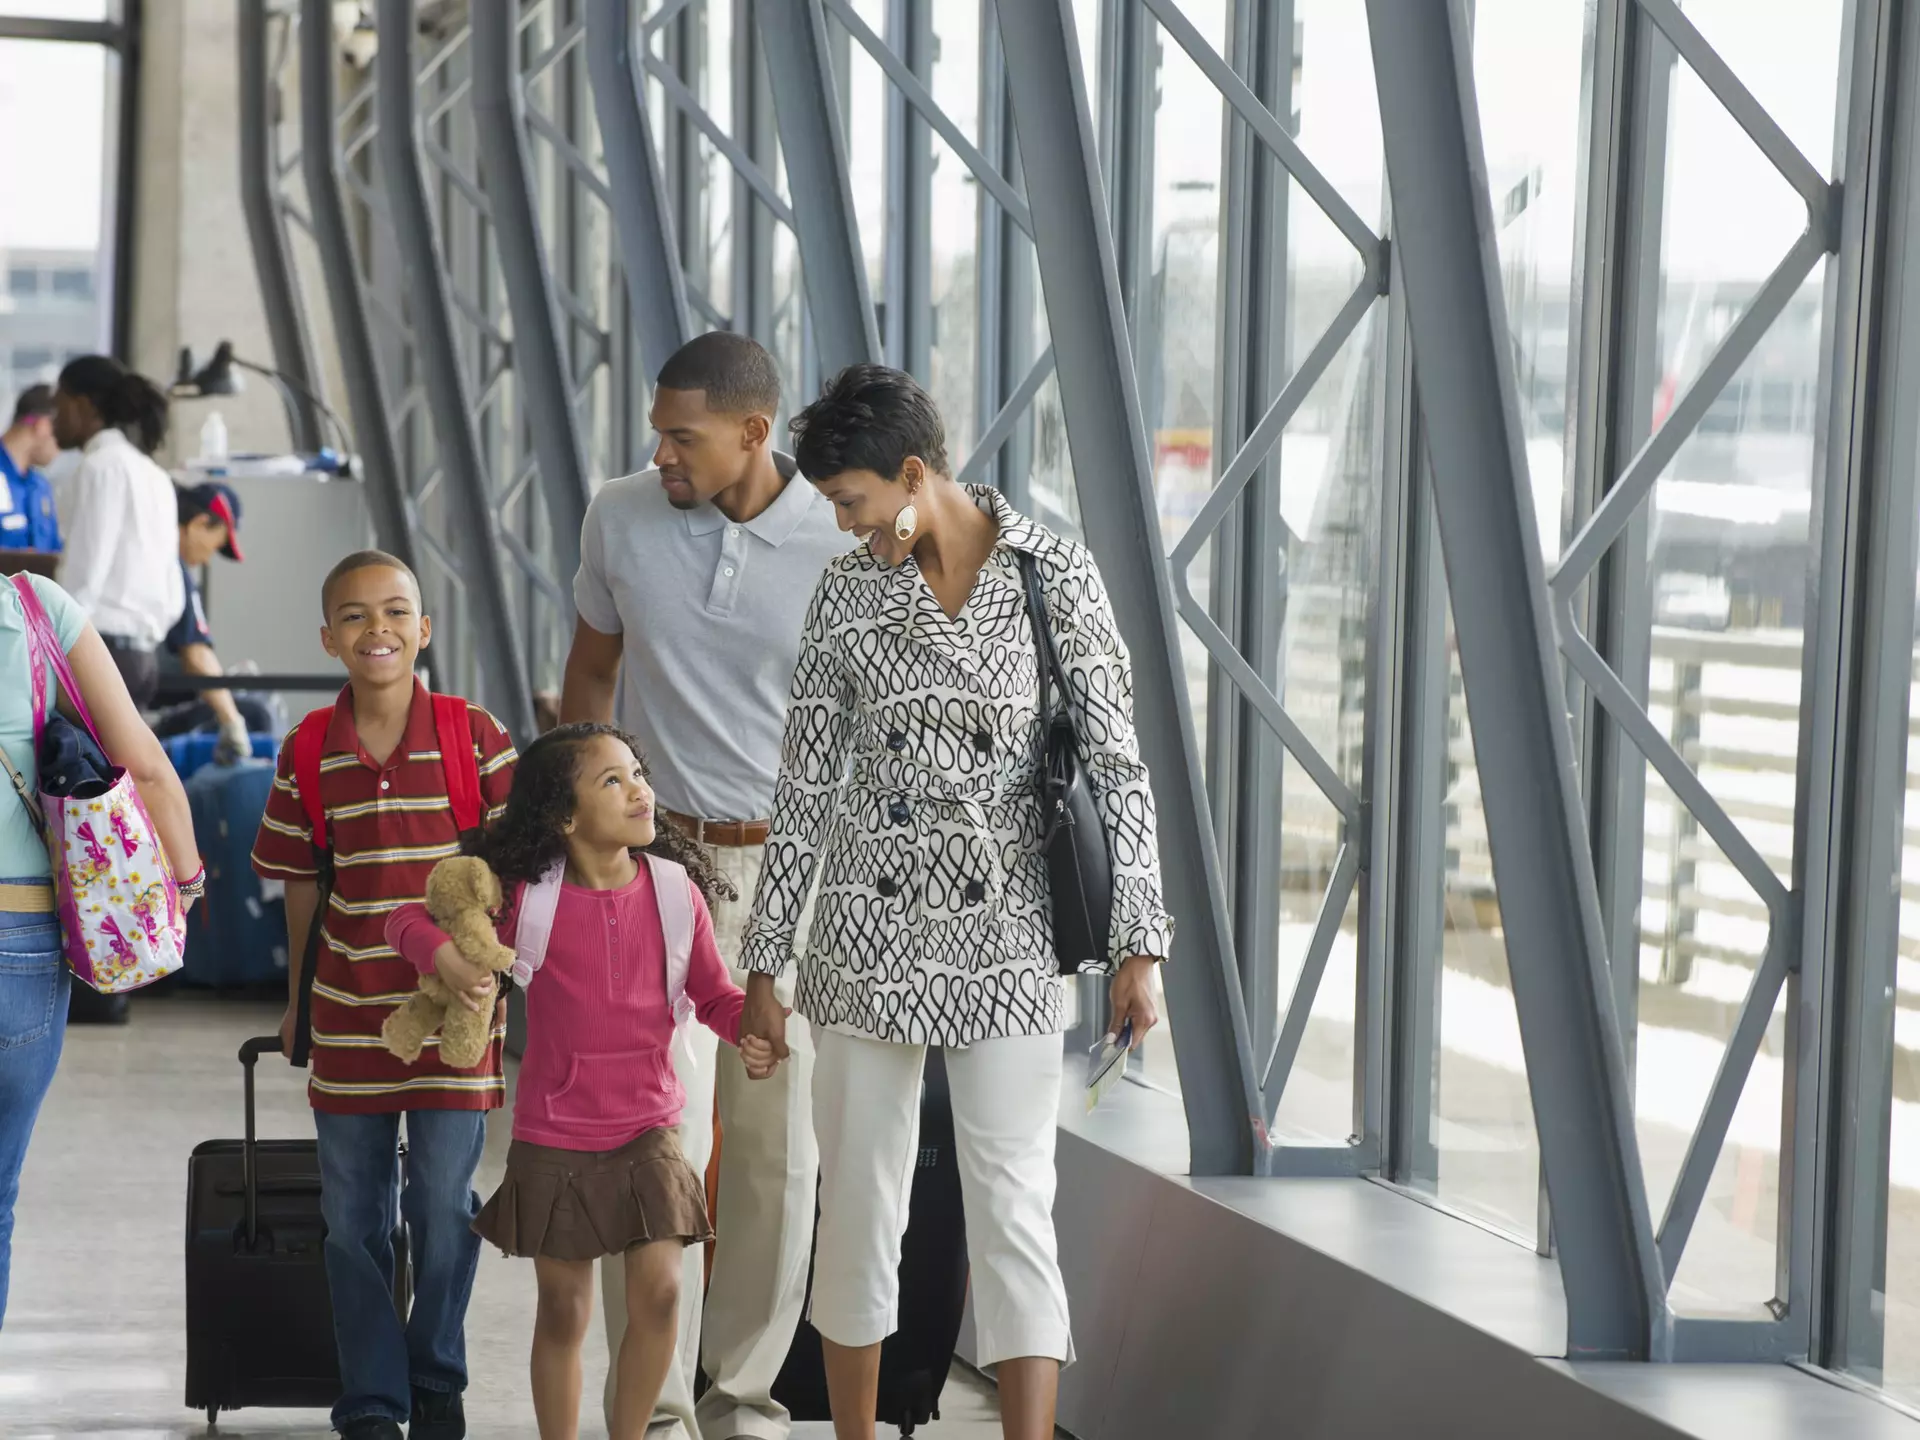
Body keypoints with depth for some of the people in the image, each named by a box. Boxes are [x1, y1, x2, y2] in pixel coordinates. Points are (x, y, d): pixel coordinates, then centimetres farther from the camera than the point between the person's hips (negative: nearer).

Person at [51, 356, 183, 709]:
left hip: (99, 652, -9)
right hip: (142, 657, 9)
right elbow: (171, 599, 17)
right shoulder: (154, 475, 19)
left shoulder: (101, 466, -6)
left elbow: (83, 576, -13)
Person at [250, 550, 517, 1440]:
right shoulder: (308, 754, 0)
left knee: (445, 1205, 1)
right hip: (349, 1010, 2)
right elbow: (302, 885, 9)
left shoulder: (476, 738, -6)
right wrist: (298, 999, 14)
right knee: (353, 1215, 7)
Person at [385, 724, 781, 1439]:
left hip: (647, 1129, 2)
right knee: (565, 1310, 7)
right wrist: (447, 958, -23)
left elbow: (714, 993, 6)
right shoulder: (527, 897, -11)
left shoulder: (676, 891, -4)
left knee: (659, 1291, -6)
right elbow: (409, 919, -2)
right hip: (554, 1137, -2)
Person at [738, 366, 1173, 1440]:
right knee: (859, 1207, 7)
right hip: (871, 929, 2)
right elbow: (806, 785, 6)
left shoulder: (1055, 575, -4)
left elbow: (1114, 763, -3)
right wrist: (766, 965, 7)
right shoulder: (850, 593, 2)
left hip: (1008, 936, -2)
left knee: (1016, 1207, -8)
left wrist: (1139, 945, -8)